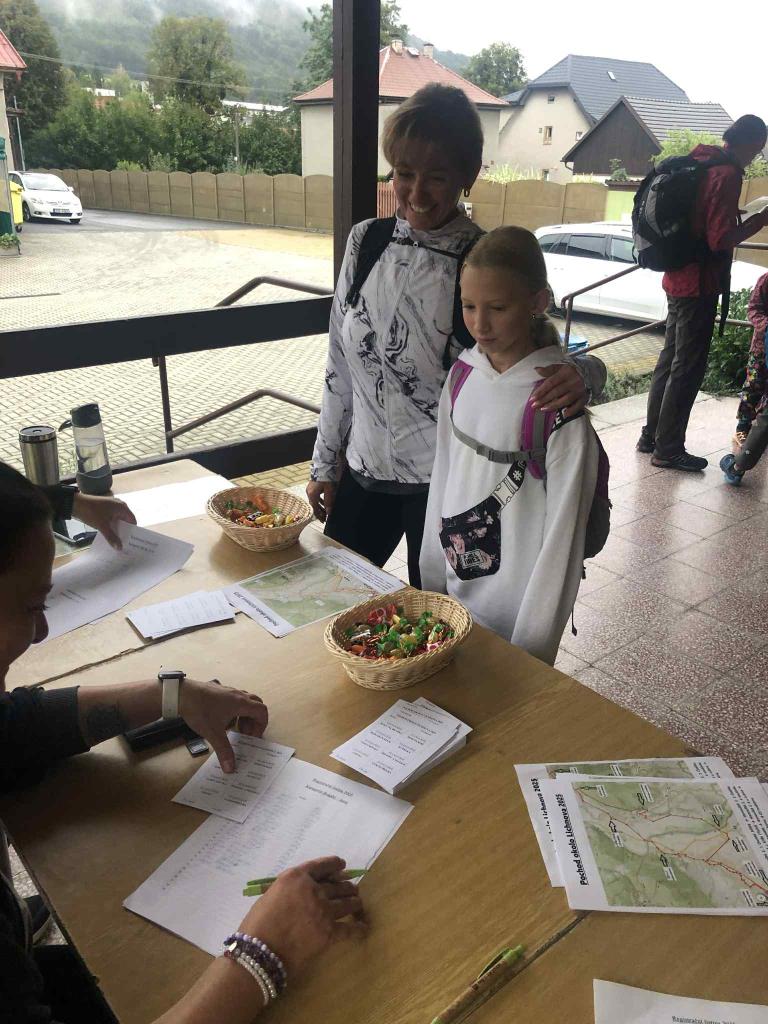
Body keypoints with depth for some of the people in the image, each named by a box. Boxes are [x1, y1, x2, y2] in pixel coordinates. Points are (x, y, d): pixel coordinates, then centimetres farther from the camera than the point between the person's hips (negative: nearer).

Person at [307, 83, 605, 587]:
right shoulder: (365, 241, -2)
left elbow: (544, 358, -8)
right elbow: (341, 364, 5)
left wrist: (581, 373, -33)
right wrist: (326, 466, 9)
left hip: (445, 485, -4)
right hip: (363, 470, 5)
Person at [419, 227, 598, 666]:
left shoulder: (558, 406, -22)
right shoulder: (462, 375, -4)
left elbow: (563, 535, -18)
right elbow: (444, 476, 5)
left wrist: (532, 651, -14)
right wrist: (432, 582, 8)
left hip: (515, 609, -6)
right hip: (455, 590, 6)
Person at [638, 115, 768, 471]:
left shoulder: (698, 163, 12)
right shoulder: (727, 174, -15)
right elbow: (721, 239, -20)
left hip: (677, 278, 9)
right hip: (699, 283, -9)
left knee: (670, 359, 16)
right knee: (688, 368, -3)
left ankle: (651, 436, 23)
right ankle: (668, 449, 3)